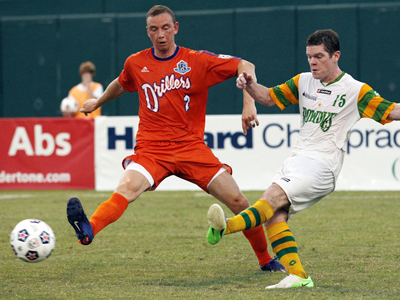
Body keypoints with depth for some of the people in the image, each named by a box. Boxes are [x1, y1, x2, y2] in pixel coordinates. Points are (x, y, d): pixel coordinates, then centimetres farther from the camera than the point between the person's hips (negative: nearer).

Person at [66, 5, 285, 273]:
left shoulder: (197, 61, 0)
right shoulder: (136, 64, 7)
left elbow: (245, 66, 2)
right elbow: (120, 85, 31)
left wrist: (249, 104, -13)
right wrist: (97, 103, 46)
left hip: (191, 147, 0)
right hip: (151, 148, 0)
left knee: (237, 200, -5)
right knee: (128, 187, -32)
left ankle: (266, 260, 14)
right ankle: (88, 230, -56)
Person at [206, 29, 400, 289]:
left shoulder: (355, 91, -2)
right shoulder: (304, 82, 15)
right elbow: (269, 97, 23)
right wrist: (250, 86, 3)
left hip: (321, 166, -7)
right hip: (297, 160, 7)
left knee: (272, 199, -27)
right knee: (275, 215, -14)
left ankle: (225, 227, -48)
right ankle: (297, 275, -18)